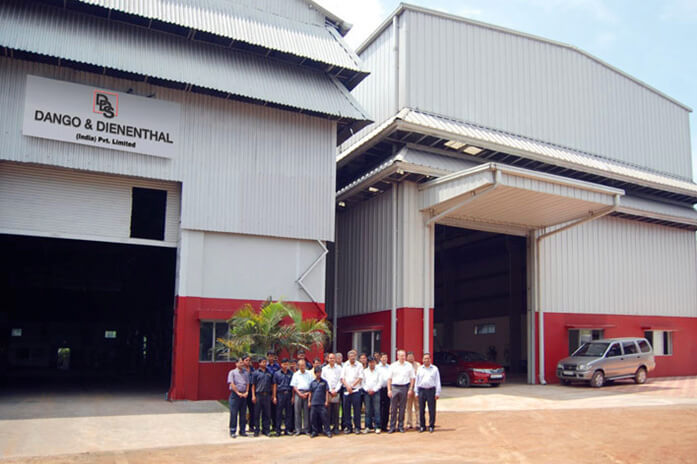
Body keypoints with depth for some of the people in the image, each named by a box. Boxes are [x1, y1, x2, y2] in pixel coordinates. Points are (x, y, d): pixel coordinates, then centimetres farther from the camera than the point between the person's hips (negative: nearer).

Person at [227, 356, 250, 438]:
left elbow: (247, 383, 11)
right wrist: (238, 393, -13)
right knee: (234, 414, -3)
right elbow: (232, 384, -8)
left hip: (244, 395, 5)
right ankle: (232, 431, 3)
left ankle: (242, 431, 16)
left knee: (243, 414, 8)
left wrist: (246, 392, -5)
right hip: (235, 394, -4)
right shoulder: (232, 372, -1)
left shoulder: (246, 373, 12)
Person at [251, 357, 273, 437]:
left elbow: (272, 384, 15)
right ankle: (256, 430, 9)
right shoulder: (256, 373, 3)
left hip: (267, 395, 3)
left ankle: (266, 429, 13)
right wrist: (253, 396, -7)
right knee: (257, 413, 2)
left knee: (267, 413, 5)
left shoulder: (269, 373, 12)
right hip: (258, 395, -3)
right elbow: (253, 385, 1)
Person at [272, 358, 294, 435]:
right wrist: (274, 397, 0)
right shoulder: (277, 374, 5)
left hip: (288, 394, 2)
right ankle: (278, 430, 7)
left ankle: (287, 429, 10)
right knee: (279, 412, 1)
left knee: (289, 412, 3)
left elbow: (293, 385, 9)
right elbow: (275, 385, 5)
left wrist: (292, 396, 4)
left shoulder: (291, 373, 8)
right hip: (280, 394, -2)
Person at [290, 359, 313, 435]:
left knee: (306, 412, -1)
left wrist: (308, 393, -8)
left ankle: (306, 429, 4)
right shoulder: (296, 374, 10)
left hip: (307, 394, 0)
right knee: (297, 412, -1)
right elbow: (294, 386, 5)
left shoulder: (309, 374, 10)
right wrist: (300, 394, -8)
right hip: (298, 393, 0)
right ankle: (298, 429, 4)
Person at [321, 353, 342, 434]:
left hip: (337, 392, 0)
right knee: (328, 410, -3)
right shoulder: (324, 369, 10)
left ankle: (336, 427, 5)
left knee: (336, 410, 0)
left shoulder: (339, 368, 7)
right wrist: (330, 390, -4)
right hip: (327, 391, 0)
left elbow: (340, 380, 3)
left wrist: (335, 390, -6)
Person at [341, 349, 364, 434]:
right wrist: (347, 386, -10)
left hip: (356, 390, -2)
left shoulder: (359, 365, 3)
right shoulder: (345, 366, 10)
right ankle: (347, 427, 12)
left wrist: (352, 385, -11)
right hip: (346, 390, 3)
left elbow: (360, 378, -4)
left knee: (357, 409, -2)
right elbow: (342, 378, 5)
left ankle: (357, 427, 5)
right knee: (346, 408, 4)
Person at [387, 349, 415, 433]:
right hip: (394, 387, 0)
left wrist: (410, 389, -2)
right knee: (393, 408, 0)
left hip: (404, 388, 0)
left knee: (402, 408, 6)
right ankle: (392, 427, 6)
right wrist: (389, 390, -1)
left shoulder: (409, 366, 5)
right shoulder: (393, 366, 5)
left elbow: (412, 378, 6)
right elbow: (389, 378, 6)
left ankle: (401, 426, 15)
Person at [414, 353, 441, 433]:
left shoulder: (434, 369, 7)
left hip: (431, 390, -2)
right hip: (422, 390, 2)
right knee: (421, 410, 3)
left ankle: (431, 426, 7)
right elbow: (416, 381, 13)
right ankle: (422, 426, 11)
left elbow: (438, 381, 5)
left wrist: (437, 393, -2)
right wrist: (416, 392, 7)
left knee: (432, 410, -1)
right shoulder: (420, 369, 12)